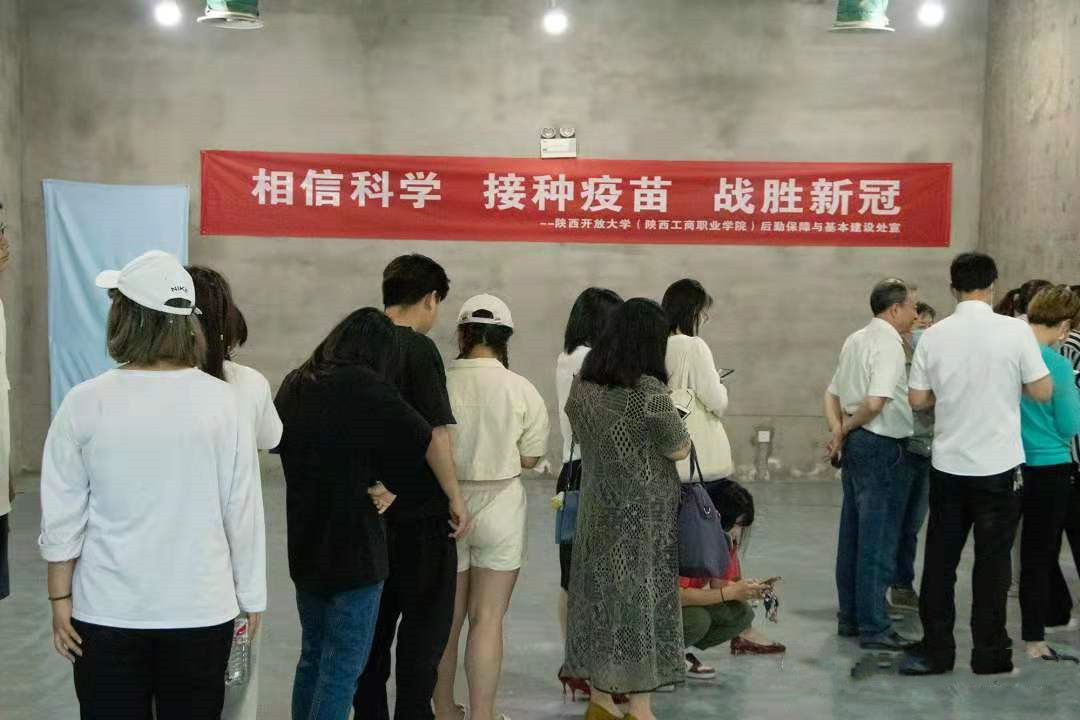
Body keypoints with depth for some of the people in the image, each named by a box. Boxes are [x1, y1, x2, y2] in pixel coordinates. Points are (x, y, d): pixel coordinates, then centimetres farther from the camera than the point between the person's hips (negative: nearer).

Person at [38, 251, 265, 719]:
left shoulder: (85, 404, -9)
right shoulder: (219, 400, -9)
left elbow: (63, 517, -4)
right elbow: (243, 510, -4)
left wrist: (60, 599, 7)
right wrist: (250, 595, 7)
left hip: (108, 611, 0)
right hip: (200, 609, 0)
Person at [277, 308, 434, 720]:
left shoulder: (295, 385, 5)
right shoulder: (363, 386, -16)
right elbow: (423, 443, -20)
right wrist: (392, 486, -4)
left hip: (303, 544, 7)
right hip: (352, 546, -7)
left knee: (313, 656, 19)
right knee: (343, 666, 0)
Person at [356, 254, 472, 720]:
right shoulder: (419, 349, -14)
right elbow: (434, 433, -17)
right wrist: (456, 497, -8)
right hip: (420, 510, -7)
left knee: (373, 624, 15)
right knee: (425, 623, 4)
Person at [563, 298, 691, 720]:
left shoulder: (583, 384, 3)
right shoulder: (648, 390, -19)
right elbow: (679, 450, -11)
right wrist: (673, 416, 7)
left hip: (597, 507, 7)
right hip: (642, 512, -7)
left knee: (600, 592, 12)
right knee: (638, 597, 0)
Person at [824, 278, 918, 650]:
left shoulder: (855, 340, 13)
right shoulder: (889, 345, -16)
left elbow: (832, 393, 16)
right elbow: (876, 402, -27)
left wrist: (837, 429, 3)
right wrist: (847, 428, -11)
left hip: (856, 444, 9)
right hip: (882, 447, -9)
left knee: (852, 534, 15)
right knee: (878, 539, -4)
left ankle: (849, 617, 24)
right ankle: (874, 627, 0)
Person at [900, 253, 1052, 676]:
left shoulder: (934, 336, -2)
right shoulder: (1015, 331, -10)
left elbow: (917, 400, 1)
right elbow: (1043, 392, -5)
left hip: (948, 464, 2)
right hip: (997, 465, -2)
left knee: (940, 559, 10)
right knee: (992, 561, 6)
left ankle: (935, 649, 14)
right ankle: (989, 653, 12)